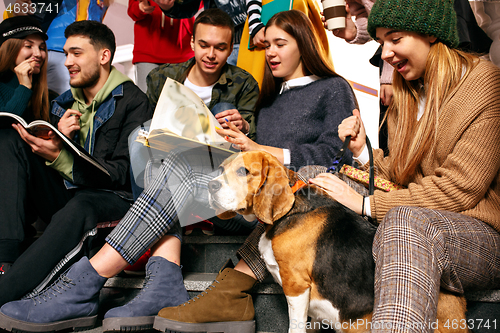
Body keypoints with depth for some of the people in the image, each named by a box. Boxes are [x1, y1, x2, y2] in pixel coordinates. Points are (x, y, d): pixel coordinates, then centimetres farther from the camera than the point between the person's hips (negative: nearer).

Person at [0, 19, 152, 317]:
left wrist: (59, 157, -21)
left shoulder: (133, 101, -2)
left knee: (79, 209, -41)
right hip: (64, 196, 7)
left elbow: (123, 174, -11)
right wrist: (57, 138, -8)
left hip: (111, 198, -6)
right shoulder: (65, 103, 19)